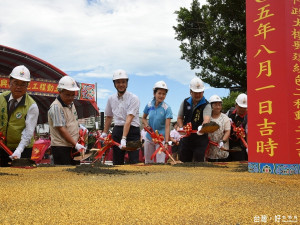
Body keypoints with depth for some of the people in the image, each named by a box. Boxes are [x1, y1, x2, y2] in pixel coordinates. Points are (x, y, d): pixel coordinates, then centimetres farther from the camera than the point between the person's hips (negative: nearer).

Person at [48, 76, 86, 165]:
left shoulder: (71, 104, 13)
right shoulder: (56, 107, -14)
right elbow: (61, 129, -19)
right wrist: (76, 144, -20)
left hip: (73, 147, 9)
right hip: (61, 148, -9)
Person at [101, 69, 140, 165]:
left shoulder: (133, 98, -9)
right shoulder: (111, 99, 9)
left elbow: (128, 120, -20)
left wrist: (124, 138, -27)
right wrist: (104, 133, 20)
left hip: (132, 131, -5)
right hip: (117, 131, 5)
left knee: (134, 162, -10)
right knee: (117, 162, 8)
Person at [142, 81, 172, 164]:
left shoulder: (167, 108, -13)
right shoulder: (149, 105, -3)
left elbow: (167, 126, -19)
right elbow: (144, 118, 14)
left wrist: (166, 142, -28)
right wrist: (146, 125, -9)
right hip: (149, 138, 4)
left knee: (160, 163, -8)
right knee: (148, 162, 12)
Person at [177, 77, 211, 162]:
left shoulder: (206, 105, -9)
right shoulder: (185, 102, 5)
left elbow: (206, 119, -27)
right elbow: (180, 118, 14)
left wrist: (202, 127, -49)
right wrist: (181, 128, -5)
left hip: (200, 139, -4)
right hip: (186, 138, 4)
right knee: (184, 162, 12)